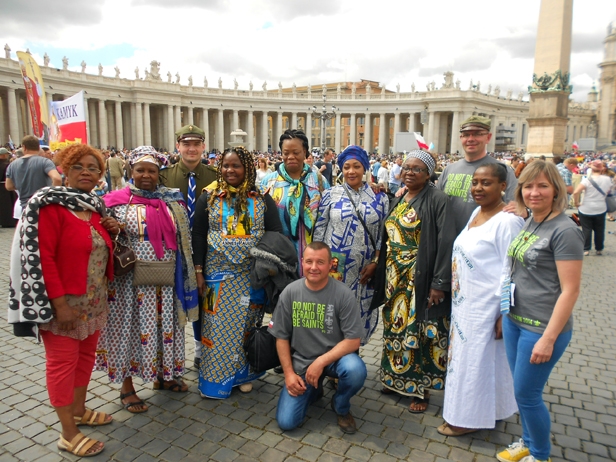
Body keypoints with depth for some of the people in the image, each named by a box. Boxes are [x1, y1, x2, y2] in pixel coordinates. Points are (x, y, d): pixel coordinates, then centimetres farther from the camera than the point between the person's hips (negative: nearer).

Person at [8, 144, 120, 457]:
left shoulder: (94, 205, 9)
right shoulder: (49, 204, -14)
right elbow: (41, 257, -19)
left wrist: (111, 231, 0)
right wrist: (59, 303, -21)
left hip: (93, 299, 8)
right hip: (63, 300, -7)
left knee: (86, 355, 18)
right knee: (62, 362, 4)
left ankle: (78, 410, 37)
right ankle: (68, 434, 16)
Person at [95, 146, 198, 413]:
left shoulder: (171, 200, 4)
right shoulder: (118, 201, -7)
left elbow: (182, 237, 9)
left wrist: (184, 274, 6)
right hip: (131, 279, -3)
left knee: (163, 327, 16)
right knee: (131, 329, 8)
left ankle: (162, 375, 36)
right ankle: (127, 387, 26)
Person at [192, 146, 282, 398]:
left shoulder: (262, 198, 0)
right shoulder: (209, 197, 1)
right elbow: (199, 235, 1)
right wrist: (199, 271, -4)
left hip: (251, 275, 0)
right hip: (217, 274, 0)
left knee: (246, 326, 11)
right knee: (218, 327, 6)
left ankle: (244, 374, 29)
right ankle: (215, 377, 22)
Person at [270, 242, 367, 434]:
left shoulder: (343, 294, -16)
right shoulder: (290, 292, -8)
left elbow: (353, 340, -16)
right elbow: (281, 337, 0)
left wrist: (321, 362, -23)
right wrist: (289, 373, -7)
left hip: (335, 357, -1)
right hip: (301, 361, 2)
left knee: (355, 370, -35)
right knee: (286, 422, -9)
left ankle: (341, 407, 1)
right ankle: (313, 390, 24)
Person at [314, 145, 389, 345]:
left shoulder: (379, 198, 3)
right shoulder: (330, 195, 1)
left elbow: (384, 233, 3)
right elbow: (319, 229, 2)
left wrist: (375, 263, -4)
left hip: (364, 270, 1)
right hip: (333, 267, -1)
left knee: (359, 313, 11)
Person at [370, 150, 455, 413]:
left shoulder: (437, 200, -11)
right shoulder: (397, 201, 11)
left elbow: (446, 243, -16)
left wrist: (439, 283, -19)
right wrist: (379, 268, 8)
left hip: (421, 280, -6)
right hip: (394, 278, 7)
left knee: (419, 331, 3)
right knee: (395, 326, 14)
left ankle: (421, 388, 20)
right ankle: (395, 378, 32)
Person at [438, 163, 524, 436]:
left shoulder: (507, 221, -19)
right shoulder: (476, 212, 7)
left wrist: (505, 315, -17)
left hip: (485, 307, -9)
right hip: (464, 302, 9)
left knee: (477, 360, 7)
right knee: (464, 356, 20)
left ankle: (469, 417, 26)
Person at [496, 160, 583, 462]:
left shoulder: (564, 230, -16)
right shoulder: (530, 223, 7)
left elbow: (570, 290, -18)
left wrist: (548, 338, -18)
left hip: (542, 327, -7)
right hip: (515, 320, 7)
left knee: (527, 394, 5)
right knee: (522, 390, 18)